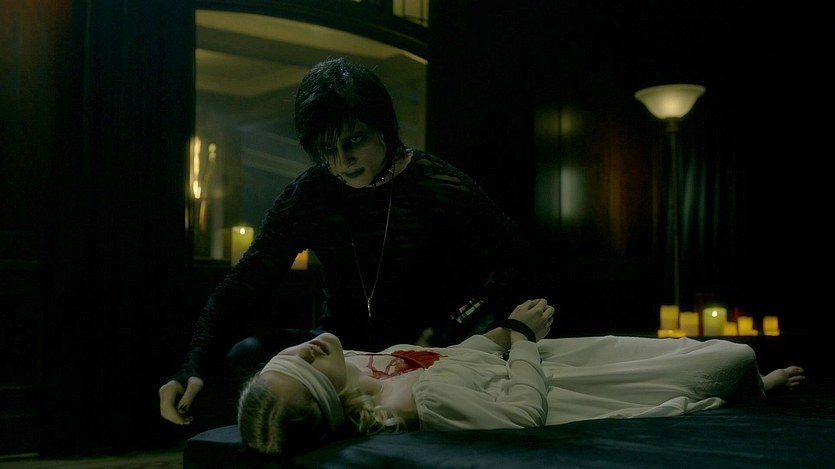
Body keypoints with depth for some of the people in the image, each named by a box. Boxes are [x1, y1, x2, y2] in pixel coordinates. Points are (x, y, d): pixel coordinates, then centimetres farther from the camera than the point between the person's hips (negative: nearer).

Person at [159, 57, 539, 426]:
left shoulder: (442, 188, -9)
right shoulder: (306, 196, -2)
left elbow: (516, 263, -5)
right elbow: (242, 286, -3)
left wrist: (452, 329, -19)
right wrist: (193, 368, -18)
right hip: (343, 347, 3)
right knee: (245, 355, -23)